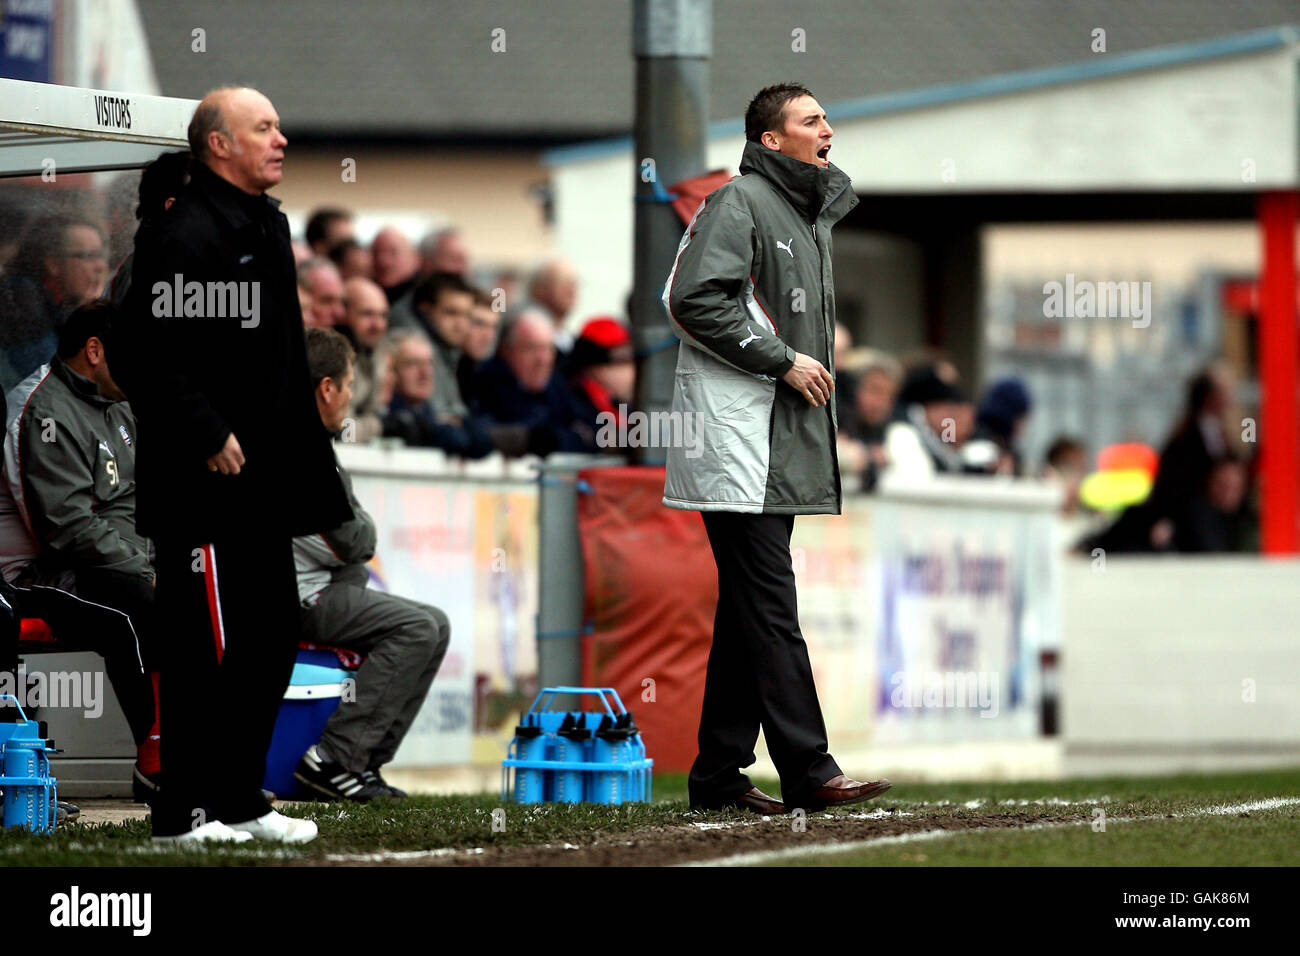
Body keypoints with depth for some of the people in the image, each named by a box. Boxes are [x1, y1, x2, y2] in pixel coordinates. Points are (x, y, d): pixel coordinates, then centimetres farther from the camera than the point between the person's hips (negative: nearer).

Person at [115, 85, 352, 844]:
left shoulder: (267, 227, 16)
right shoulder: (183, 234, -15)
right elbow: (146, 354, -22)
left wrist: (313, 479, 19)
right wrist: (207, 437, -21)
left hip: (264, 484, 10)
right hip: (205, 488, -10)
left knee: (273, 638, 13)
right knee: (208, 646, -5)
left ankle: (240, 799, 22)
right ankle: (185, 810, 2)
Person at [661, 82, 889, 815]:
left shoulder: (813, 211, 18)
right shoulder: (739, 203, -9)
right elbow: (695, 300, -18)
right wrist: (784, 361, -16)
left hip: (783, 441, 9)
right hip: (737, 432, -9)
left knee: (750, 612, 9)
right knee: (769, 606, -11)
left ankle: (720, 775, 12)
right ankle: (811, 774, -16)